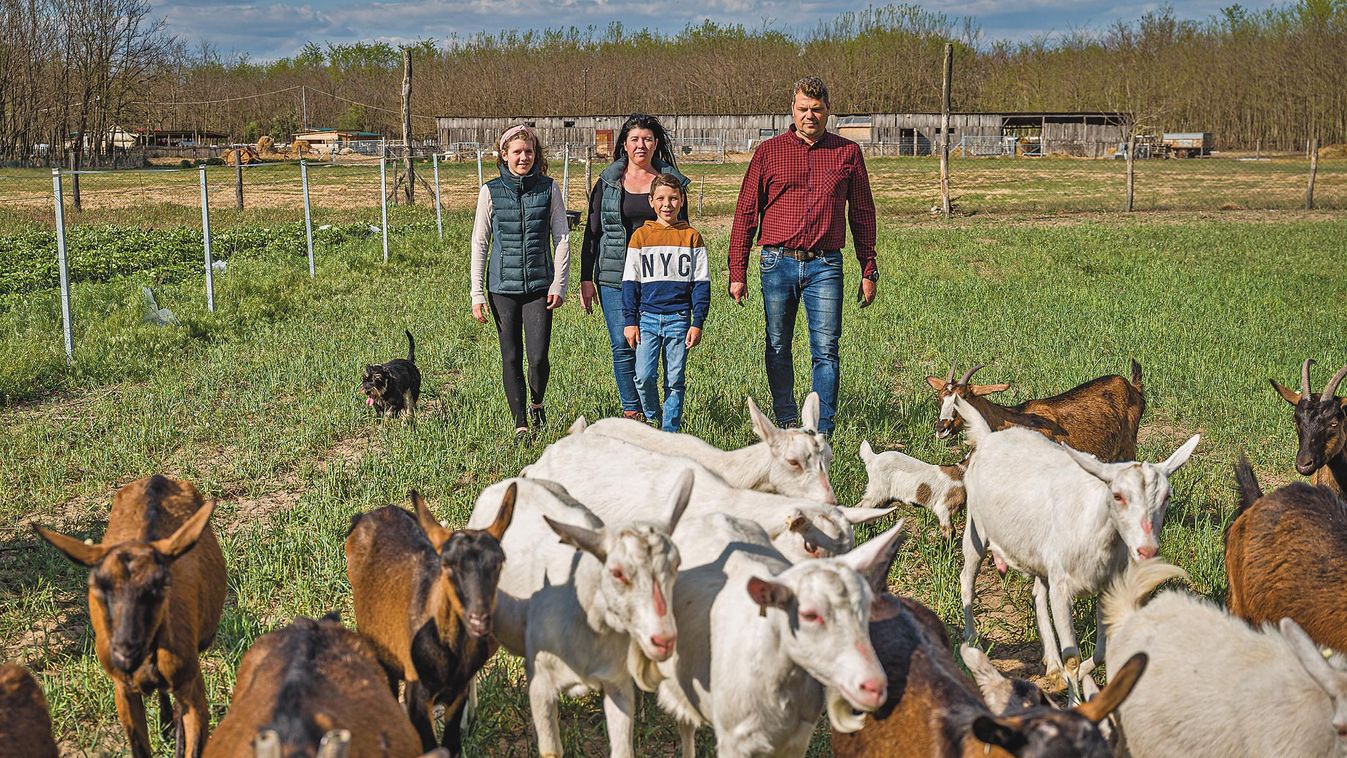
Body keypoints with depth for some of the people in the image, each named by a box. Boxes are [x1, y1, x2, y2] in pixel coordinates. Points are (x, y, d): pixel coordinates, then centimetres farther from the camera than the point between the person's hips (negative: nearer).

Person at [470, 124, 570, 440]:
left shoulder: (548, 188, 2)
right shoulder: (491, 191, 1)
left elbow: (562, 238, 5)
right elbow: (479, 243, 4)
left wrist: (559, 284, -3)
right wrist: (477, 294, 0)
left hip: (539, 284, 0)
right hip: (503, 286, 1)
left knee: (538, 357, -7)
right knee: (511, 357, 4)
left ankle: (537, 404, 23)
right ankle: (520, 423, 16)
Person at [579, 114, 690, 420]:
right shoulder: (608, 182, 8)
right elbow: (592, 232, 9)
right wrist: (586, 279, 4)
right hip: (615, 277, 0)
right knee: (622, 346, -3)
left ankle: (646, 409, 9)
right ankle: (631, 409, 6)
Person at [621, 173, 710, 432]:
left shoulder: (691, 237, 4)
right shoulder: (640, 236, 5)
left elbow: (701, 283, 5)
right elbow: (630, 282, 7)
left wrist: (697, 323, -1)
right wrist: (630, 321, 1)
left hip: (679, 318, 0)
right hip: (647, 317, 0)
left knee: (675, 380, 2)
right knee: (644, 377, -9)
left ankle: (670, 432, 11)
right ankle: (654, 419, 15)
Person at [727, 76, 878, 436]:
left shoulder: (848, 152, 7)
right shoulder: (769, 151, 5)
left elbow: (862, 214, 13)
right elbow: (745, 213, 6)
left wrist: (868, 271, 10)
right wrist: (737, 272, 1)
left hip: (825, 265, 0)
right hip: (778, 262, 1)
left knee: (825, 350, -4)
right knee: (777, 348, 7)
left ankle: (822, 431, 2)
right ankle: (787, 425, 19)